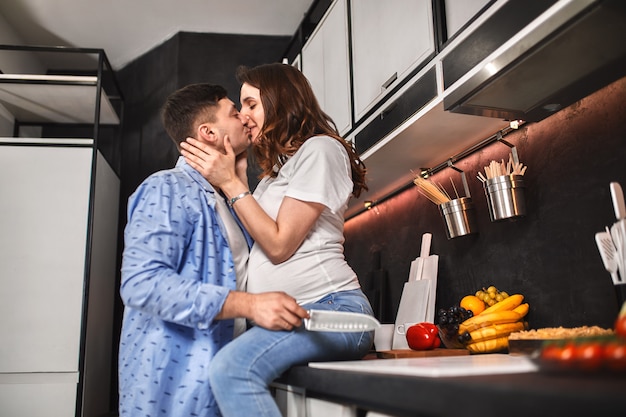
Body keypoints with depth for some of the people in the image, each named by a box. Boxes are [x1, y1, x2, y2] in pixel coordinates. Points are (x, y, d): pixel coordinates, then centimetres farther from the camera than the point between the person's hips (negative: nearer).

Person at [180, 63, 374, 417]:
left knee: (232, 367, -30)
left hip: (331, 307, -9)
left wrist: (231, 183, -5)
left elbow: (279, 245, -9)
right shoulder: (277, 167, 26)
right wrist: (235, 179, 15)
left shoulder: (319, 149, -3)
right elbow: (260, 244, 18)